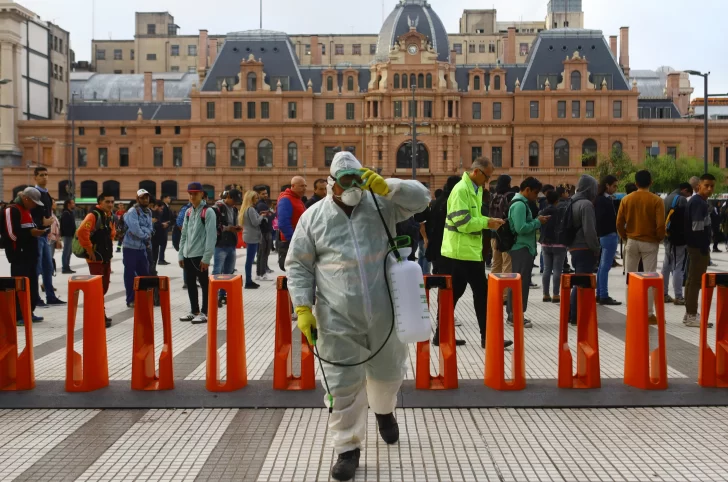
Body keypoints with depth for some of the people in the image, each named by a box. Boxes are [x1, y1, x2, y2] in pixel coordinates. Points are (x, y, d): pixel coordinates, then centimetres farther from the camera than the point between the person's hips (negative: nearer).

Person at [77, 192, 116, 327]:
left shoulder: (110, 217, 11)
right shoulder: (93, 215, -16)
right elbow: (82, 232, -29)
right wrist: (89, 250, -23)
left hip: (106, 258, 9)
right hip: (96, 258, -9)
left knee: (104, 286, 15)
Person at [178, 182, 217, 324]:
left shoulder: (208, 212, -8)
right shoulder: (188, 212, 14)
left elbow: (211, 236, -14)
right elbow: (184, 234, 17)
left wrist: (206, 257, -18)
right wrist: (181, 254, 11)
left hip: (200, 255, -7)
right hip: (188, 255, 7)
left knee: (204, 284, 0)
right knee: (190, 283, 12)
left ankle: (204, 313, 7)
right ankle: (194, 311, 23)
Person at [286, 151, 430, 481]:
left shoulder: (381, 204, 1)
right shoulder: (313, 216, -1)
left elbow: (420, 198, -8)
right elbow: (298, 265, 2)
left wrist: (385, 187, -23)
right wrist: (303, 308, -7)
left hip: (384, 314, 2)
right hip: (338, 320, -1)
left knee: (388, 372, 19)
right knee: (344, 385, 2)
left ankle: (384, 410, 53)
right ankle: (348, 448, 19)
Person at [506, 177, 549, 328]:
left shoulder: (521, 203, 16)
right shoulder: (519, 204, -17)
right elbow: (521, 228, -25)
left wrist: (537, 222, 6)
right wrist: (538, 222, -13)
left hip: (522, 248, 11)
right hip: (521, 248, -11)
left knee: (519, 282, 13)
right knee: (521, 282, -7)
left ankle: (514, 314, 18)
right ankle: (516, 316, -3)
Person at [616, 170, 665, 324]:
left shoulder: (626, 199, 0)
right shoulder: (656, 200, -8)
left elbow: (619, 223, -1)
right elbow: (660, 224, -14)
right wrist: (659, 238, 4)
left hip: (632, 242, 2)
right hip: (650, 242, -2)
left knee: (630, 277, 9)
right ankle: (649, 313, 0)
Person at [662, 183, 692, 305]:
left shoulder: (668, 198, 15)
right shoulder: (681, 199, -13)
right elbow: (685, 220, -17)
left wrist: (666, 232, 15)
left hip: (668, 238, 9)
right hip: (678, 239, -9)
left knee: (666, 266, 12)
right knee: (678, 267, -5)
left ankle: (664, 294, 18)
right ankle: (678, 297, -3)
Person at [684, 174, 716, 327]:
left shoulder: (698, 201, 16)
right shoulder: (698, 202, -16)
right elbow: (698, 228, -23)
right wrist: (704, 249, -21)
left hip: (696, 246, 10)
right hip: (698, 247, -10)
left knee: (692, 280, 13)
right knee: (696, 280, -7)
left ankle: (689, 313, 20)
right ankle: (691, 316, -5)